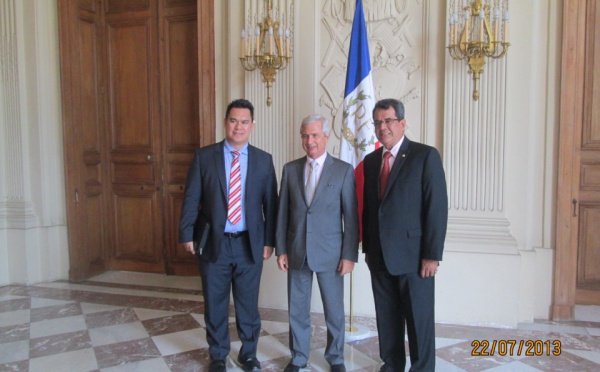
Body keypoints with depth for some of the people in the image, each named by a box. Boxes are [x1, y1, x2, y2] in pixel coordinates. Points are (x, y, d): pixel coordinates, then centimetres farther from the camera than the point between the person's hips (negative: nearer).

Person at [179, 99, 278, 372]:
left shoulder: (263, 160, 2)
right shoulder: (204, 156, -1)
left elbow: (270, 203, 3)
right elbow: (191, 198, -1)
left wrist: (269, 240, 0)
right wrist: (187, 234, -6)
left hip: (250, 244, 1)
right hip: (214, 243, 0)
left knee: (248, 304, 12)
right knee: (215, 304, 12)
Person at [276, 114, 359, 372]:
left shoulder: (344, 170, -4)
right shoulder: (290, 169, 4)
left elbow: (351, 217, -4)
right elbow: (282, 213, 5)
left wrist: (350, 255, -7)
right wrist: (281, 249, 2)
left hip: (329, 253, -2)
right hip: (297, 252, 3)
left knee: (334, 311, 10)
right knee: (297, 310, 13)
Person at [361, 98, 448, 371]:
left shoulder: (425, 155, -7)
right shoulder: (371, 160, 11)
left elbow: (437, 208, -11)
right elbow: (368, 208, 13)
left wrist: (432, 254, -14)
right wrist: (368, 248, 10)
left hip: (413, 255, -5)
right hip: (379, 255, 5)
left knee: (419, 319, 6)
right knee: (386, 317, 15)